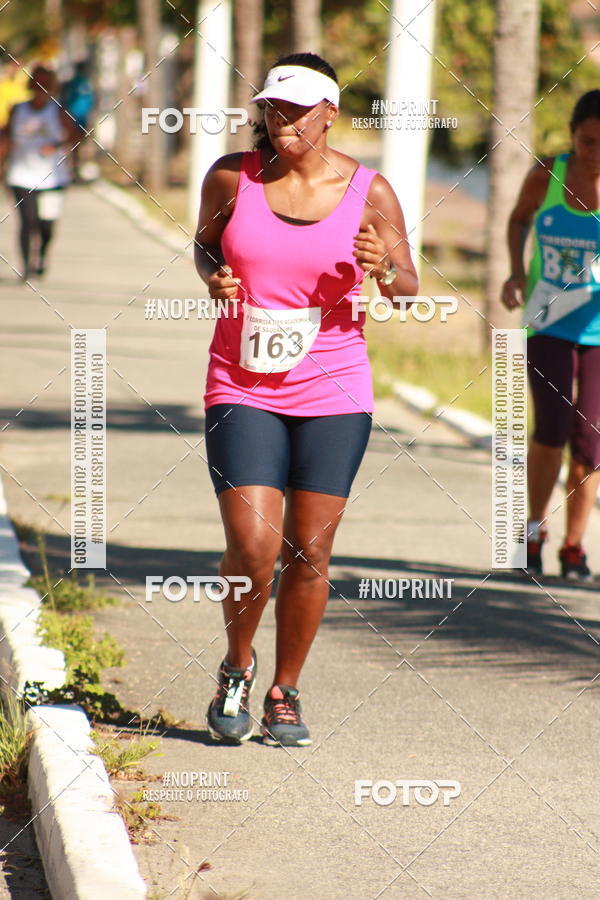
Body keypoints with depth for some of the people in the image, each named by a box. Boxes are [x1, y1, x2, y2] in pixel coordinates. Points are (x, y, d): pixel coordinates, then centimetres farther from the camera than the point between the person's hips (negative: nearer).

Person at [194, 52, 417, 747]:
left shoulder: (368, 191, -2)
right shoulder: (232, 176, -2)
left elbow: (408, 290, 5)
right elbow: (205, 241, 16)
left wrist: (383, 269, -18)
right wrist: (213, 276, -7)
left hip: (333, 395, 1)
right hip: (241, 393, -1)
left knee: (309, 552, 3)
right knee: (251, 547, -12)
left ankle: (285, 692, 22)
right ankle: (237, 667, 17)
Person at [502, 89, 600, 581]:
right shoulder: (546, 176, -4)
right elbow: (519, 218, 17)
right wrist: (517, 270, 1)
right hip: (548, 324, 0)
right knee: (551, 426, -14)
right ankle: (535, 528, 9)